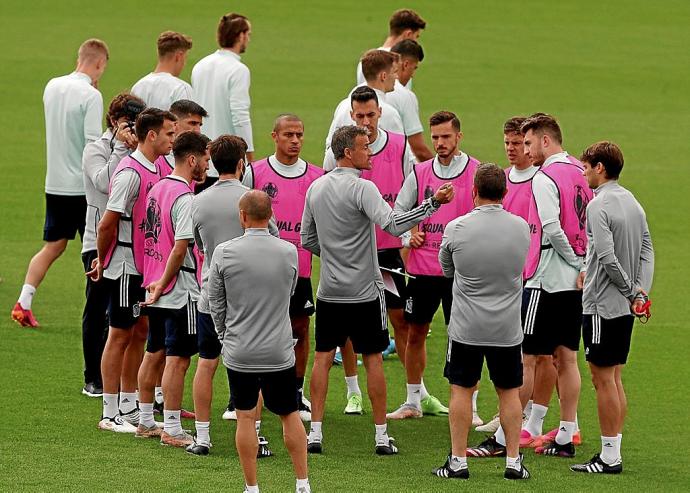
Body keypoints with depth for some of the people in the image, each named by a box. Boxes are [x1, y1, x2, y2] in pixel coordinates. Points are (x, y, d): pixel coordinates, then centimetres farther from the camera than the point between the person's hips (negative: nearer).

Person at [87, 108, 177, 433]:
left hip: (145, 267, 8)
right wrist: (102, 261, -6)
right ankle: (110, 415, 7)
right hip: (125, 268, -8)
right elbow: (108, 223, -19)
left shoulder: (155, 170, 9)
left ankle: (129, 408, 22)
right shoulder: (130, 173, -20)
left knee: (140, 333, 13)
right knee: (121, 335, -1)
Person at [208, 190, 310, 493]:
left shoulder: (224, 253, -10)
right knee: (289, 414, 14)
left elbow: (215, 303, 0)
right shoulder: (289, 252, -6)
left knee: (245, 417, 8)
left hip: (239, 352, -1)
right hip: (280, 351, 1)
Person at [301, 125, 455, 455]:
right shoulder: (362, 189, -15)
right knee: (373, 359, 4)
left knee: (323, 357, 8)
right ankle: (381, 436, 7)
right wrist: (434, 202, -27)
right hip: (364, 292, -5)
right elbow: (393, 224, -28)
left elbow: (307, 239, 13)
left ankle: (315, 432, 4)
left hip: (329, 292, 5)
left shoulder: (315, 189, 6)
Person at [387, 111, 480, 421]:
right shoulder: (420, 173, 7)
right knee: (415, 333, 9)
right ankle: (414, 401, 22)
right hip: (423, 267, 4)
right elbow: (399, 209, 18)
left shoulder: (477, 173, -4)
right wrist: (408, 235, 2)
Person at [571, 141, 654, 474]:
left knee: (603, 378, -3)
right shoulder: (633, 203, 11)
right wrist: (642, 291, 1)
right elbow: (647, 251, 9)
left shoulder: (599, 206, -16)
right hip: (625, 308, 9)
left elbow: (608, 257, -22)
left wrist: (631, 291, -11)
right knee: (614, 378, 13)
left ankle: (609, 457, 0)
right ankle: (613, 453, 16)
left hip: (602, 305, -9)